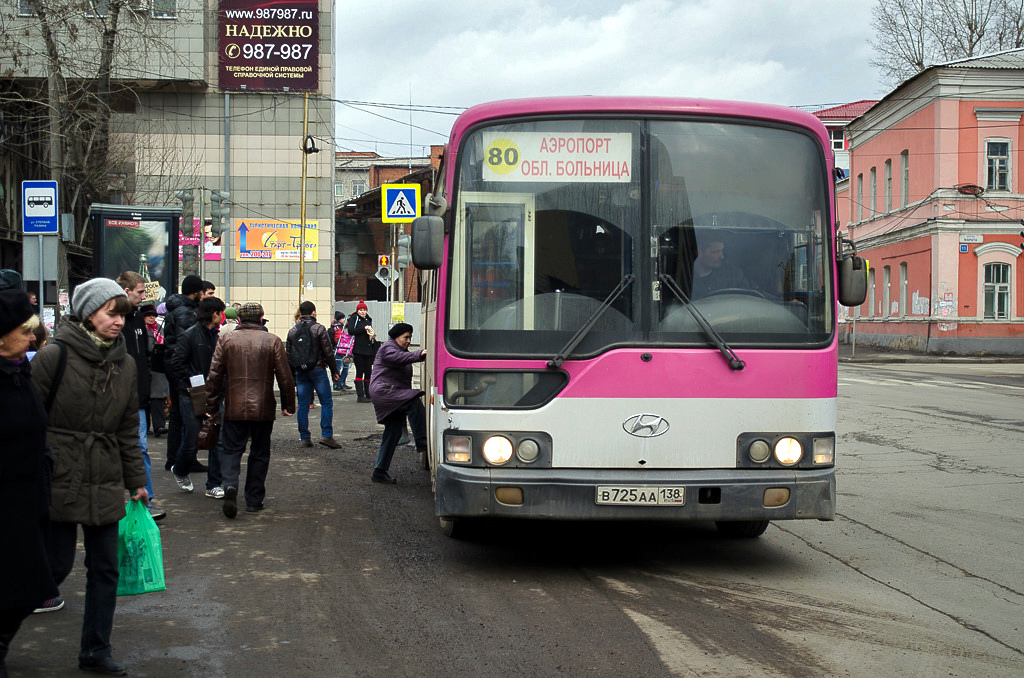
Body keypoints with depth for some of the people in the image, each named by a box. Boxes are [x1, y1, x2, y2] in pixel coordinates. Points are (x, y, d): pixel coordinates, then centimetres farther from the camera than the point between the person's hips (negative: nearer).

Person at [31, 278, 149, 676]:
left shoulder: (124, 364, 8)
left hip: (105, 485, 5)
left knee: (105, 569, 7)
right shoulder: (55, 355, -9)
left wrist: (136, 481, 14)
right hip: (59, 480, -5)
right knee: (58, 565, 1)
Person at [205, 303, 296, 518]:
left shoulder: (226, 340, 1)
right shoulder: (272, 341, -1)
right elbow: (285, 377, 0)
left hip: (234, 409, 0)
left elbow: (214, 376, 1)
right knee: (260, 453, 12)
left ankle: (230, 486, -21)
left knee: (231, 450, 6)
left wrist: (211, 406, 9)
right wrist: (288, 405, 10)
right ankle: (254, 500, 16)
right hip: (263, 409, 0)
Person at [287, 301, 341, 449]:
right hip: (317, 370, -5)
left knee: (303, 405, 7)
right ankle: (326, 435, -10)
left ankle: (304, 438, 7)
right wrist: (334, 371, 1)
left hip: (300, 372, 5)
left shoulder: (292, 331, 9)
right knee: (327, 403, -1)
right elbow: (328, 352, -7)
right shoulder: (319, 329, -5)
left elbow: (289, 355, 13)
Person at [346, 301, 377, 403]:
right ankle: (360, 396, -2)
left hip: (369, 349, 6)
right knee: (360, 372, -4)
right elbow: (350, 330, -15)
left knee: (368, 372, 7)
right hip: (358, 350, -6)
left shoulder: (368, 319, 18)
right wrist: (364, 328, -17)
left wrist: (373, 335, 9)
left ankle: (368, 394, 14)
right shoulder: (354, 318, 0)